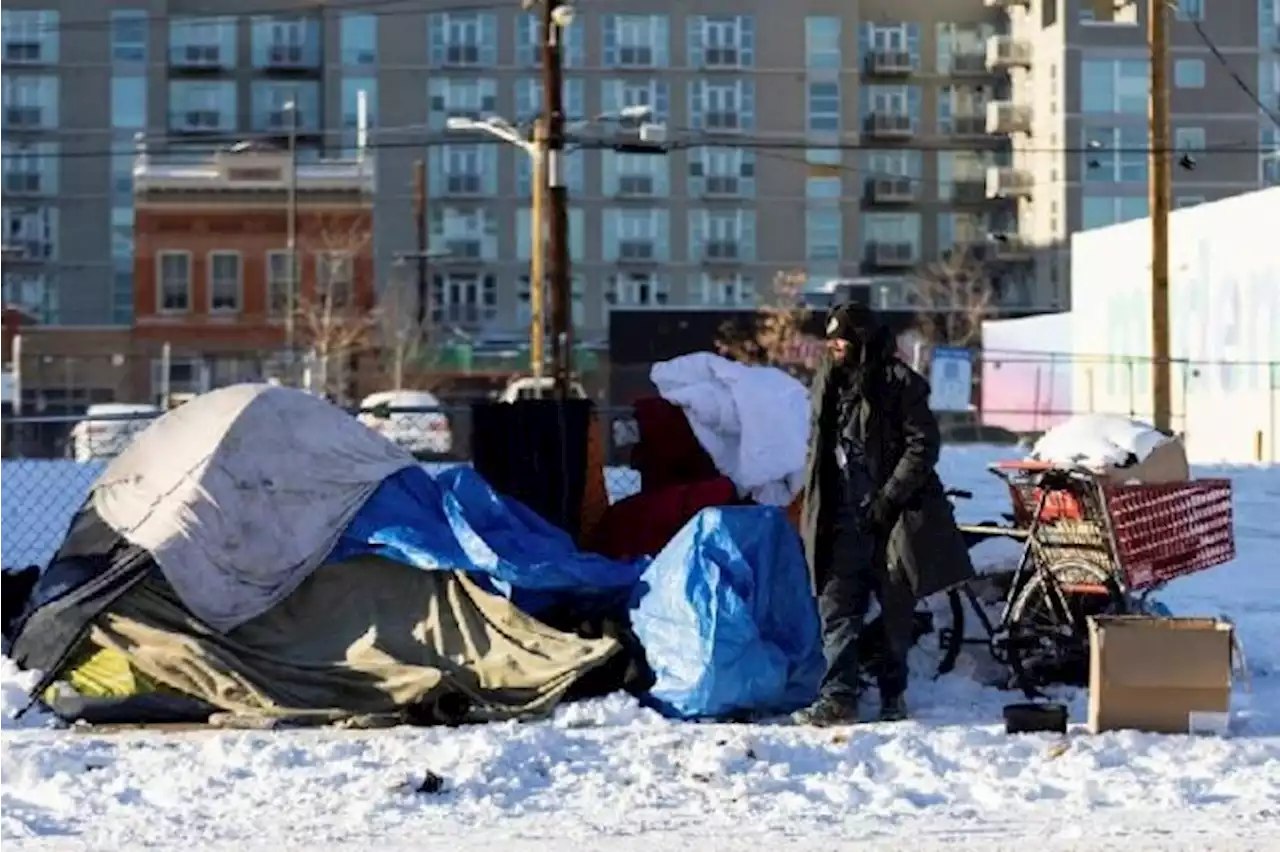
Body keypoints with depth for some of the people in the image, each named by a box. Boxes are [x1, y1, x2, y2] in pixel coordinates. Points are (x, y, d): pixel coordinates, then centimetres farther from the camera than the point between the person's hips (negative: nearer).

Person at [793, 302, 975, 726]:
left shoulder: (899, 384, -8)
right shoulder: (828, 383, 11)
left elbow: (923, 446, -10)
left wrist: (888, 499, -15)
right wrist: (816, 511, 11)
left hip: (891, 519, -5)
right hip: (844, 522, 5)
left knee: (896, 610, 6)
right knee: (837, 607, -6)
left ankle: (893, 695, 17)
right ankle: (839, 695, -7)